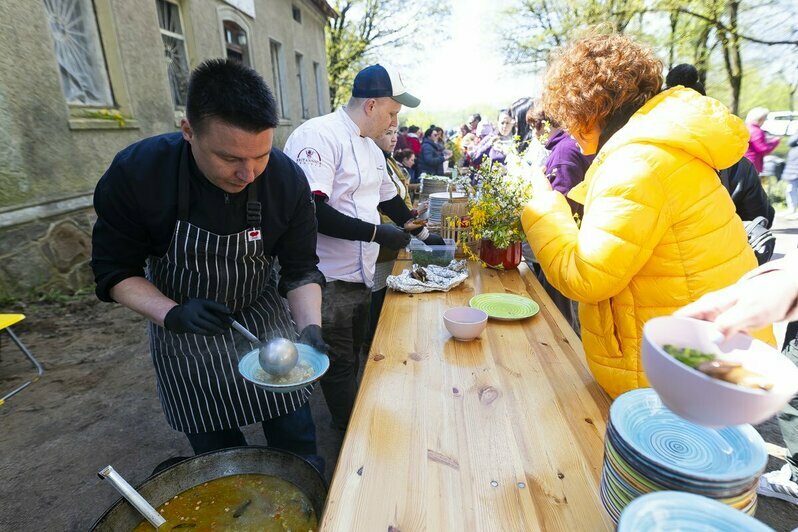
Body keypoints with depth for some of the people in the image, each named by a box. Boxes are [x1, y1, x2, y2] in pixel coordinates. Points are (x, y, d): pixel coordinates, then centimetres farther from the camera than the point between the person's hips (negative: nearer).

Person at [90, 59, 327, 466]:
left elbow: (300, 269, -13)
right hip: (184, 331, 0)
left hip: (264, 319, 1)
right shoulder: (134, 173, -23)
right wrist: (172, 314, -29)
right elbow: (115, 270, -12)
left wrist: (311, 329, -29)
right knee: (219, 454, 16)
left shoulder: (287, 180, -21)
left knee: (296, 441, 13)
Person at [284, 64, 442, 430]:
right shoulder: (318, 135, -17)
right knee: (340, 366, 6)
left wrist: (424, 233, 29)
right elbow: (312, 211, -29)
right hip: (327, 281, -9)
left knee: (352, 360, 23)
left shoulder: (371, 148, 13)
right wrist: (376, 233, -24)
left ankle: (348, 424, 45)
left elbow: (390, 199, 26)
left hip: (360, 277, 9)